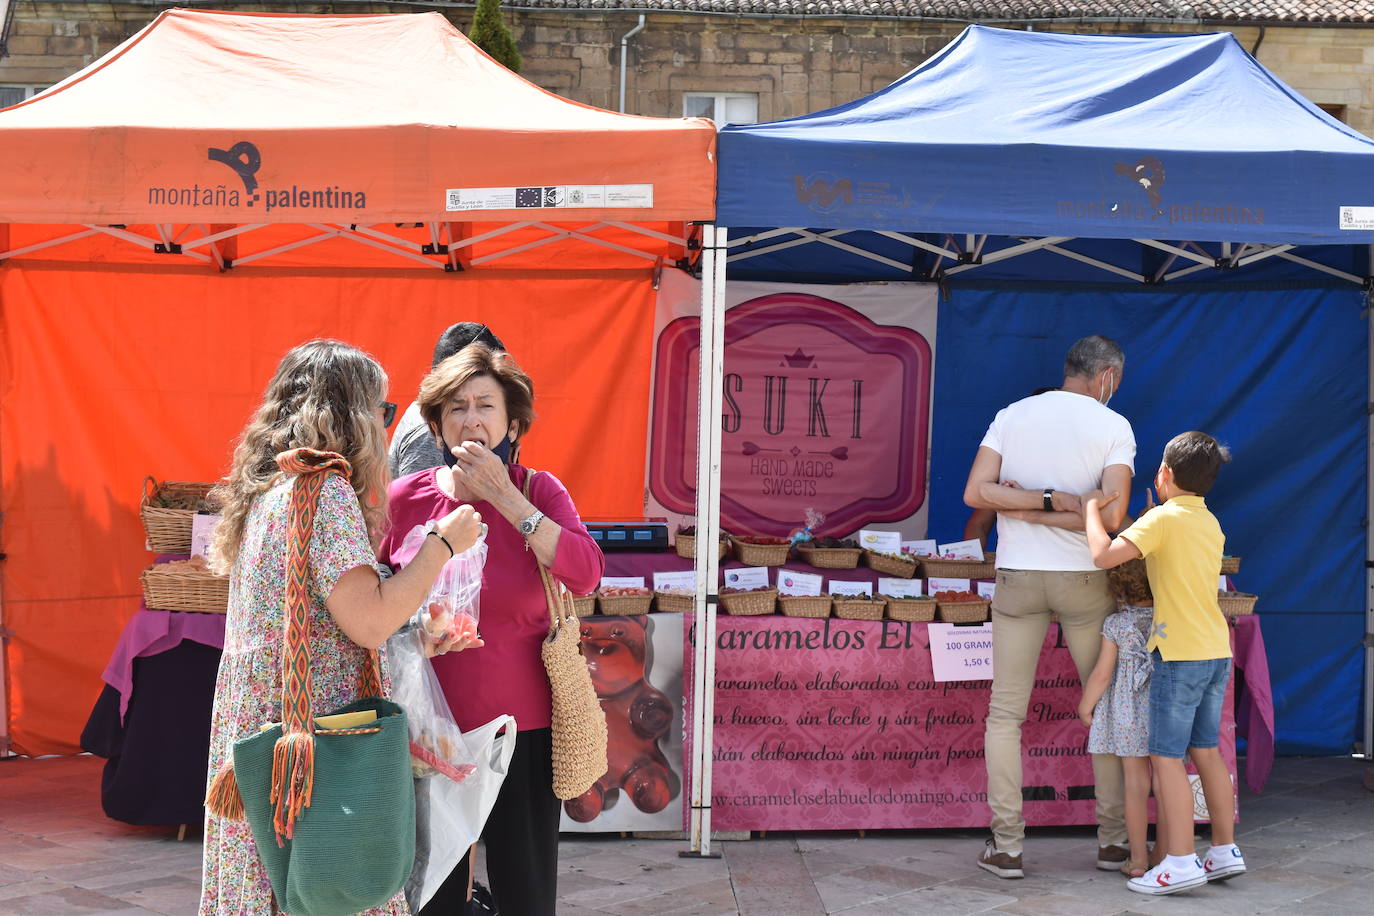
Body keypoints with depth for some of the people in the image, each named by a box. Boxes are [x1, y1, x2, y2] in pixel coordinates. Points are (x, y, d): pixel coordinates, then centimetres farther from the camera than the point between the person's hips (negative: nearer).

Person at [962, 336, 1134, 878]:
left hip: (1018, 578, 2)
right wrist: (1050, 507, -6)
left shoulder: (1012, 415, 6)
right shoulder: (1113, 426, -2)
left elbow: (975, 492, -5)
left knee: (1005, 712, 6)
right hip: (1084, 577, -1)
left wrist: (1026, 506, -6)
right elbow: (1112, 514, -14)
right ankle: (1114, 839, 16)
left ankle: (1007, 846, 3)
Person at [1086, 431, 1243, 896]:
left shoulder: (1163, 517, -12)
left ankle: (1180, 861, -6)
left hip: (1180, 654, -8)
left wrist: (1092, 508, -6)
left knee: (1166, 756, -4)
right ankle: (1225, 851, 18)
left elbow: (1104, 555, -20)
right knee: (1206, 751, 15)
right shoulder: (1212, 524, 13)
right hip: (1217, 652, 8)